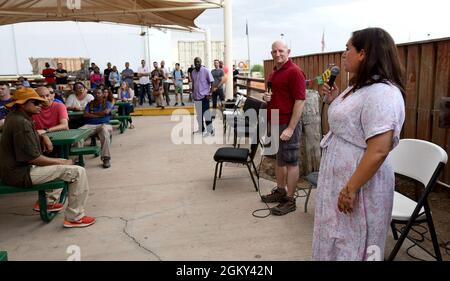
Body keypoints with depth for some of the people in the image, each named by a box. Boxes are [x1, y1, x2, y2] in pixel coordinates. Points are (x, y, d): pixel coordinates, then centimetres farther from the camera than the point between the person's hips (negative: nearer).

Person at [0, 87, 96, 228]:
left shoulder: (15, 117, 10)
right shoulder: (21, 123, -22)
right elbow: (33, 158, -24)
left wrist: (43, 137, 3)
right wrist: (62, 162, -14)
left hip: (15, 168, 11)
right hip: (21, 174, -11)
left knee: (63, 162, 28)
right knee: (78, 171, -15)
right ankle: (74, 217, -10)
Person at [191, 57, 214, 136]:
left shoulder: (206, 71, -9)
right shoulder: (193, 72, 8)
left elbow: (211, 82, -9)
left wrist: (210, 94, -14)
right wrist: (193, 93, 13)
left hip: (204, 95, -6)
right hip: (196, 96, 6)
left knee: (206, 114, -5)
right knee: (199, 114, 14)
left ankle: (210, 131, 3)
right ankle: (201, 129, 26)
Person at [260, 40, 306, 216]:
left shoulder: (294, 72, -13)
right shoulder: (274, 72, 15)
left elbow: (300, 101, -19)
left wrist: (290, 128, -22)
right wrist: (266, 96, 2)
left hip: (288, 124, -9)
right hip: (274, 123, 9)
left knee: (290, 161, 1)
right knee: (279, 159, 17)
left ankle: (290, 200, 10)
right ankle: (280, 191, 32)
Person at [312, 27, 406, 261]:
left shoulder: (382, 93, -24)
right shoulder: (360, 86, 9)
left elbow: (378, 152, -28)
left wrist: (351, 189, -25)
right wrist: (334, 102, 7)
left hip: (359, 184, -10)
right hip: (341, 177, 10)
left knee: (352, 248, 9)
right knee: (337, 241, 23)